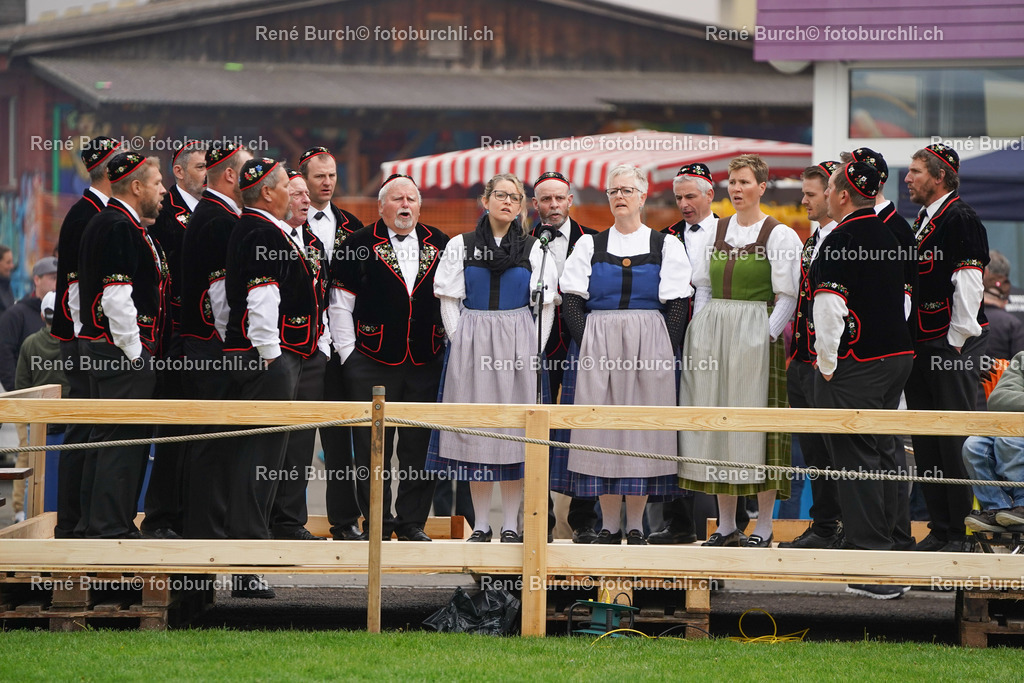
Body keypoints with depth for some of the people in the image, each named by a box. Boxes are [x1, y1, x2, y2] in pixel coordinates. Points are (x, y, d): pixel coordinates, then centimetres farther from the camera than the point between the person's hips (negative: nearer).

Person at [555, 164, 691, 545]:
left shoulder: (666, 246, 7)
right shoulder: (590, 245, 10)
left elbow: (677, 307, 2)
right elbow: (571, 302, 4)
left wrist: (665, 353, -9)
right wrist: (588, 346, -8)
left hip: (649, 351, -1)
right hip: (597, 348, 1)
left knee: (643, 427, -3)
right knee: (602, 429, -2)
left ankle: (636, 527, 3)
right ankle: (609, 525, 4)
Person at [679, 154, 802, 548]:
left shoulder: (778, 235, -3)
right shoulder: (716, 231, 13)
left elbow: (787, 298, -6)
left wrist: (765, 335, -16)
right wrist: (699, 334, 7)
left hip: (756, 336, -6)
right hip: (713, 335, 6)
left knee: (755, 425, -5)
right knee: (716, 422, 5)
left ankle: (764, 527, 0)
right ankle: (726, 526, 11)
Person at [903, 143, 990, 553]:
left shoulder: (961, 219, -11)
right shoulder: (922, 221, 17)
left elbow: (968, 285, -17)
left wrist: (957, 343, -17)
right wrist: (910, 343, 15)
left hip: (952, 345, -9)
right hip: (922, 346, 9)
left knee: (955, 442, -7)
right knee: (926, 443, 9)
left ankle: (962, 533, -4)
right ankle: (940, 529, 15)